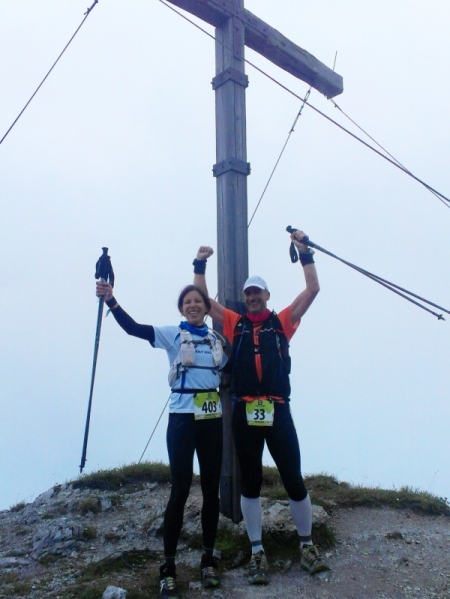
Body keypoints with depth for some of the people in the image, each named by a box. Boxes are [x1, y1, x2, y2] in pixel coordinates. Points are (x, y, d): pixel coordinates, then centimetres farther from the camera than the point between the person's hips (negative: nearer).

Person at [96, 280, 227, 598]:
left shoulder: (217, 340, 11)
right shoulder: (172, 335, 1)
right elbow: (134, 328, -12)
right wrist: (110, 300, -26)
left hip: (213, 419, 4)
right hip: (182, 418, -3)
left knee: (211, 488, 7)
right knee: (180, 490, -6)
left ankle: (208, 559, 20)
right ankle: (168, 566, 4)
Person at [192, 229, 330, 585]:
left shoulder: (282, 322, 9)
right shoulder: (234, 324, 11)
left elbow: (313, 290, 5)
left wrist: (304, 252, 2)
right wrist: (200, 263, 4)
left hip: (278, 411, -1)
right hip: (244, 413, 1)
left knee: (293, 478, 3)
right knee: (250, 482, 8)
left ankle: (307, 545, 21)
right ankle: (258, 553, 19)